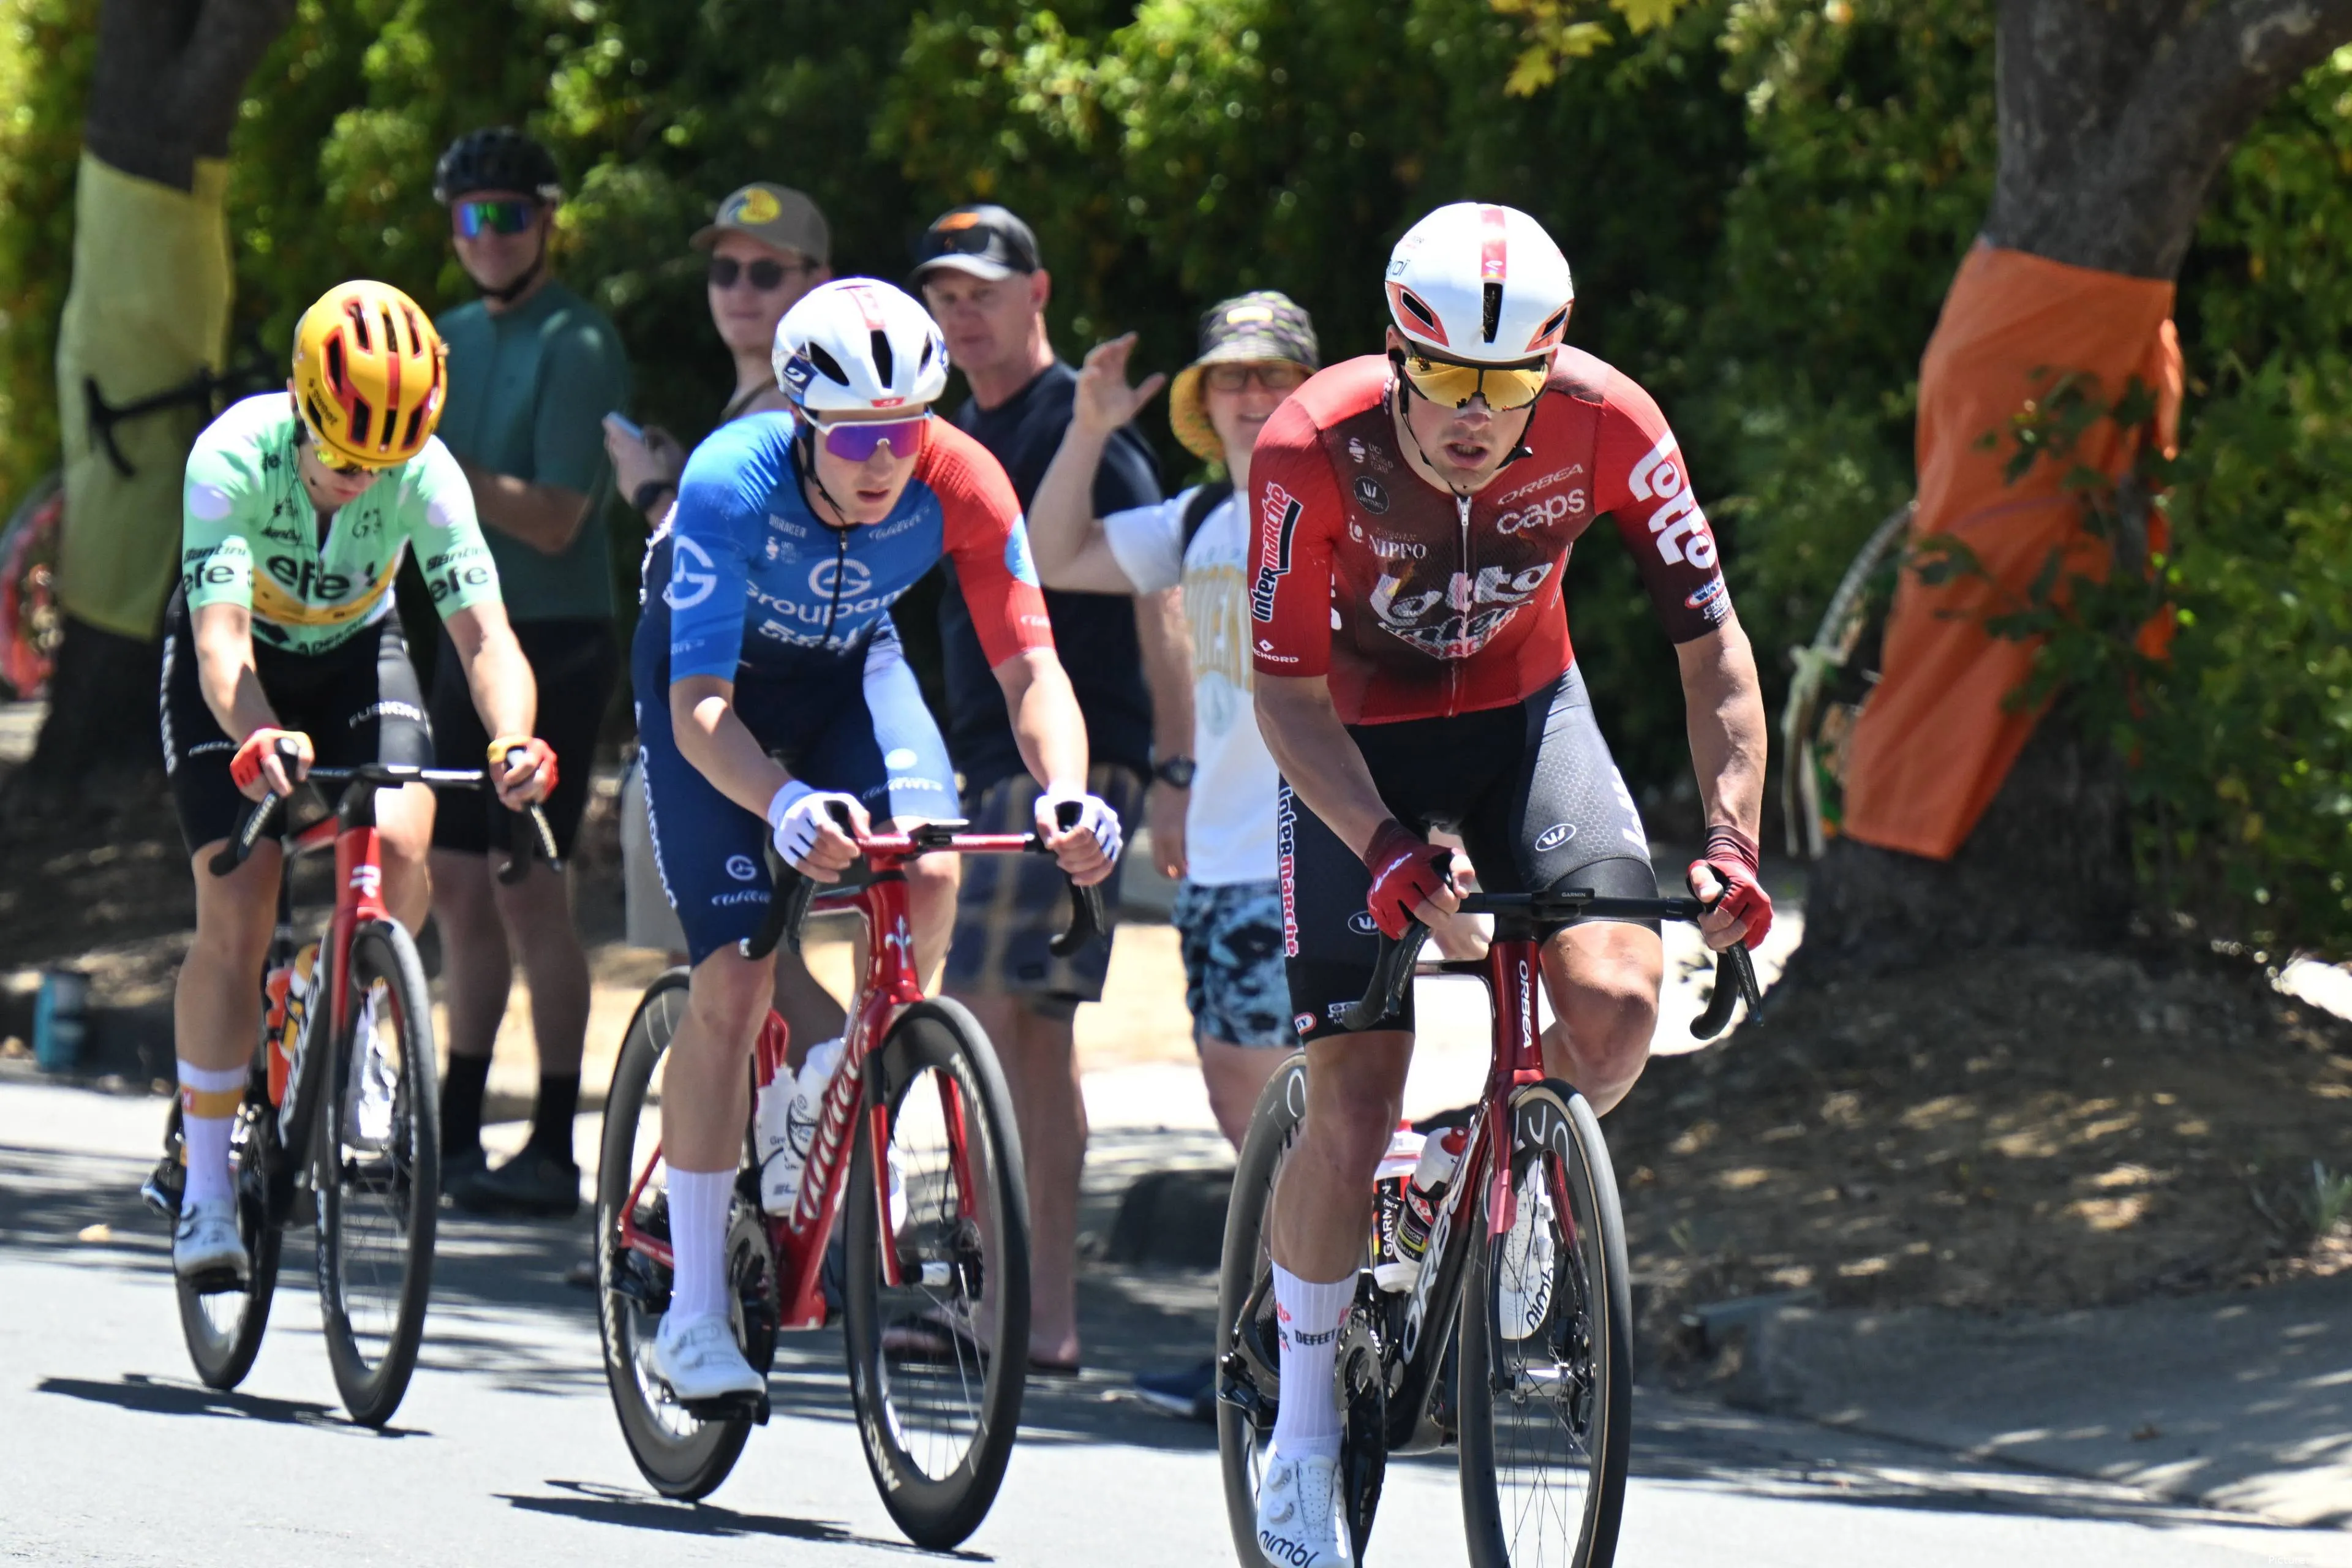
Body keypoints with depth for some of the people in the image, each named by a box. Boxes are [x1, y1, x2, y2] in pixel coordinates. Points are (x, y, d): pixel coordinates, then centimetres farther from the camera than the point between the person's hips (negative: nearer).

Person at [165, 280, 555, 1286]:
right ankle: (205, 1189, -5)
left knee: (399, 848, -26)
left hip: (356, 652, 2)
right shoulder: (233, 458, -33)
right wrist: (257, 740, -62)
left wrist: (512, 740, -54)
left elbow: (482, 631, -33)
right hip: (239, 669, -2)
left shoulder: (427, 474, -27)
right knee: (236, 916, -15)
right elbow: (221, 639, -41)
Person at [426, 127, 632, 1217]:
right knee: (459, 885, 11)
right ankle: (454, 1134, 19)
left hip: (555, 644, -8)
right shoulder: (457, 338, 14)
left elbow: (555, 517, -19)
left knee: (529, 891, -10)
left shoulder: (575, 345, -11)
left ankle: (554, 1152, -8)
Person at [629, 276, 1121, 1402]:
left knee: (929, 876, -26)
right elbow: (701, 709, -40)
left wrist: (1065, 791, -49)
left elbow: (1029, 663, -28)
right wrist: (786, 804, -60)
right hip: (712, 676, -3)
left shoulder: (961, 483, -28)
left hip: (848, 665, 3)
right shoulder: (733, 482, -36)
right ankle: (693, 1316, -7)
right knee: (735, 975, -15)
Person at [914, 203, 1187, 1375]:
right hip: (993, 761, 9)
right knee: (1034, 1032, 7)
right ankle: (1049, 1318, 9)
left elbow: (1156, 595, -15)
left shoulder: (1081, 426, -9)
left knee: (986, 1013, -14)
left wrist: (1175, 766, -21)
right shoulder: (962, 440, 17)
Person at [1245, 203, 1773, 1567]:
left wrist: (1732, 840, -29)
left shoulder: (1605, 423, -24)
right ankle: (1304, 1444, 6)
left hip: (1525, 712, 2)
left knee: (1617, 1004, -24)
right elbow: (1288, 693, -23)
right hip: (1360, 744, -2)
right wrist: (1384, 847, -39)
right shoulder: (1316, 449, -29)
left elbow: (1713, 645, -16)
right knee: (1356, 1098, -10)